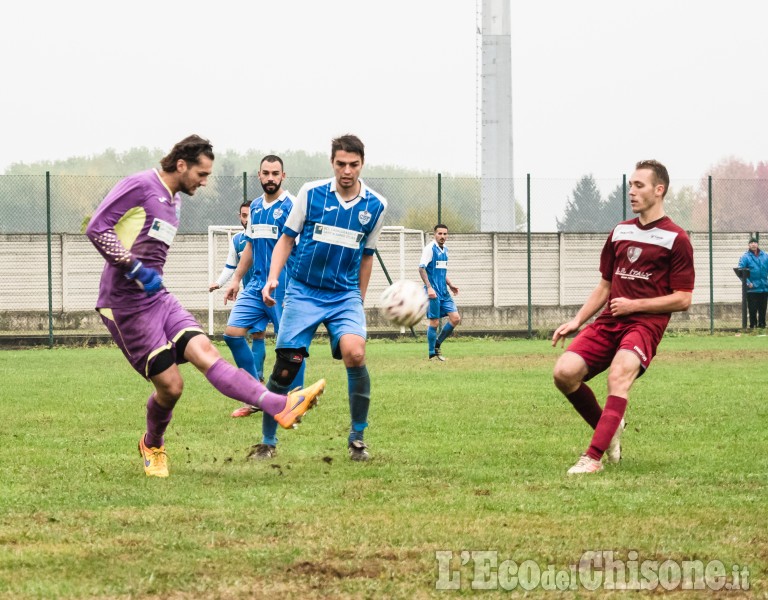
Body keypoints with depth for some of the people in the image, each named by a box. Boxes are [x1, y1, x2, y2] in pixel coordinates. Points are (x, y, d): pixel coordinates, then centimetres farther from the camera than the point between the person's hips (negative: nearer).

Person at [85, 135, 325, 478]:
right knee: (170, 385, -8)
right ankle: (152, 446, 22)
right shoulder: (140, 186, -10)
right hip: (126, 305, -8)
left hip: (158, 298, 8)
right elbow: (96, 229, -17)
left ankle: (282, 406, -30)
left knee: (206, 354, -12)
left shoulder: (174, 202, 19)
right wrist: (135, 268, -21)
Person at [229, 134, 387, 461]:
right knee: (286, 367, -7)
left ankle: (357, 437, -8)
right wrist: (272, 278, -9)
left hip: (345, 295, 1)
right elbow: (287, 238, 4)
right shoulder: (311, 193, -4)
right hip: (303, 291, -1)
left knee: (355, 352, -25)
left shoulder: (376, 206, 2)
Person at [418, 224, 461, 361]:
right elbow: (421, 268, -16)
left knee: (456, 318, 0)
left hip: (444, 292, 8)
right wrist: (429, 287, -23)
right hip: (433, 292, -8)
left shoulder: (444, 250, 15)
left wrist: (450, 285, 16)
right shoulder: (430, 248, -9)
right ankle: (432, 354, 6)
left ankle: (437, 344, 14)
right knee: (434, 322, -4)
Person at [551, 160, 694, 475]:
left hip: (646, 323, -6)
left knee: (619, 373, -33)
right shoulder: (620, 232, 17)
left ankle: (593, 457, -39)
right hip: (609, 320, 6)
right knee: (565, 372, -16)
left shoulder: (676, 239, -1)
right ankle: (609, 428, 9)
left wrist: (634, 305, -11)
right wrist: (577, 321, 13)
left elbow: (683, 299, -4)